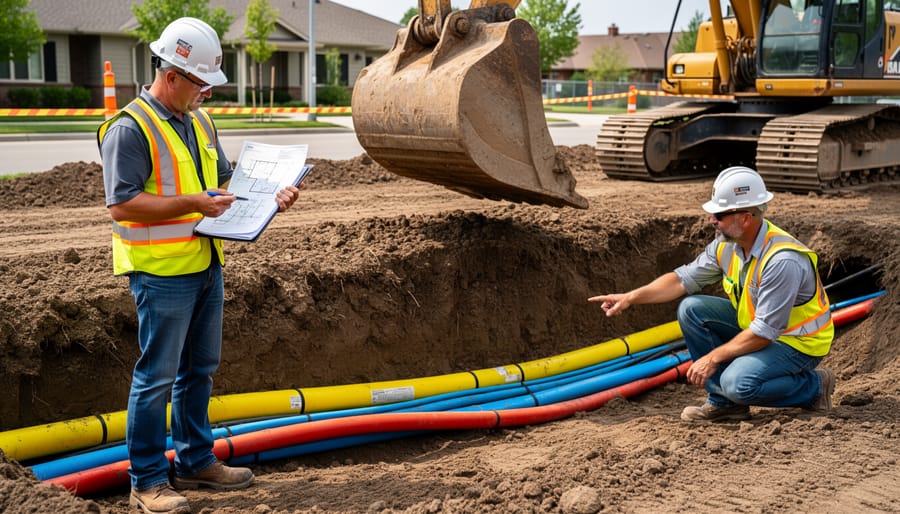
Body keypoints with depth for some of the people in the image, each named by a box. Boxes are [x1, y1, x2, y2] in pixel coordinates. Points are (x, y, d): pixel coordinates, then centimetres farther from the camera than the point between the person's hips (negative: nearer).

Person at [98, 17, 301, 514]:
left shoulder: (199, 122, 13)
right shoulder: (130, 128, -15)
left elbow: (224, 179, 22)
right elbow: (121, 204, -21)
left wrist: (271, 195, 5)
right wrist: (192, 204, -24)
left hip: (206, 266, 9)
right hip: (162, 272, -9)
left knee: (199, 368, 16)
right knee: (157, 375, -1)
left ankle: (195, 460, 30)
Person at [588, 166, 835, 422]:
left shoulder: (782, 260, -31)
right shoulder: (727, 244, -7)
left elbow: (764, 332, -29)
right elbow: (684, 279, 1)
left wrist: (713, 358, -22)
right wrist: (630, 297, -10)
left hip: (797, 341, -8)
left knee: (738, 382, -31)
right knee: (691, 309, -8)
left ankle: (815, 386, -2)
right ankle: (725, 402, 1)